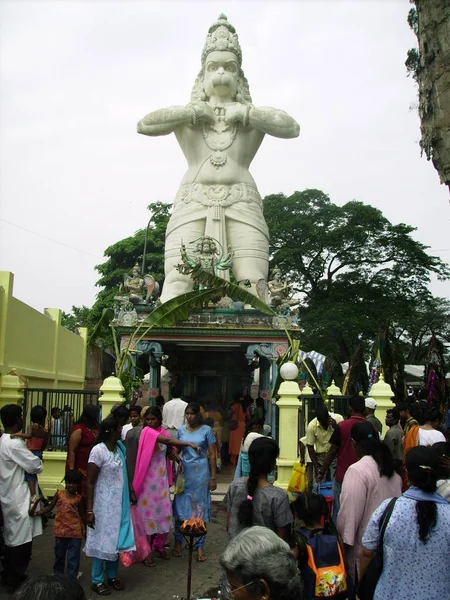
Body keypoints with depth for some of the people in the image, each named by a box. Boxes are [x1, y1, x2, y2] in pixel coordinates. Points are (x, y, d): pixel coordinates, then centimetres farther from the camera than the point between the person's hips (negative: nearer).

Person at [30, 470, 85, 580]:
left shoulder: (79, 498, -3)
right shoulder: (59, 494, -3)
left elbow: (82, 515, 6)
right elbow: (49, 507, 3)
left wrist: (86, 529, 8)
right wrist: (36, 513, -10)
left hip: (75, 531, -1)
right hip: (60, 530, 1)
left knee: (73, 557, 2)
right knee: (59, 555, 17)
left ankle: (71, 579, 12)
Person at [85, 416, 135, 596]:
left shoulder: (119, 447, 2)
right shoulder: (98, 450, -19)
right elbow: (90, 482, -17)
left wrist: (131, 492, 15)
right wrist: (89, 509, -19)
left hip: (119, 502, 7)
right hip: (103, 503, -6)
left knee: (115, 538, 14)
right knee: (102, 539, 4)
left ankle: (112, 576, 30)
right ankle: (97, 581, 19)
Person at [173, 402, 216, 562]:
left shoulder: (206, 430, -3)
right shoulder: (181, 430, 5)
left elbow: (212, 455, -2)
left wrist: (213, 477, -5)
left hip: (201, 472, -2)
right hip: (184, 471, 3)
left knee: (200, 507, 2)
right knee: (181, 506, 6)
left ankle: (199, 546, 12)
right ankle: (178, 542, 22)